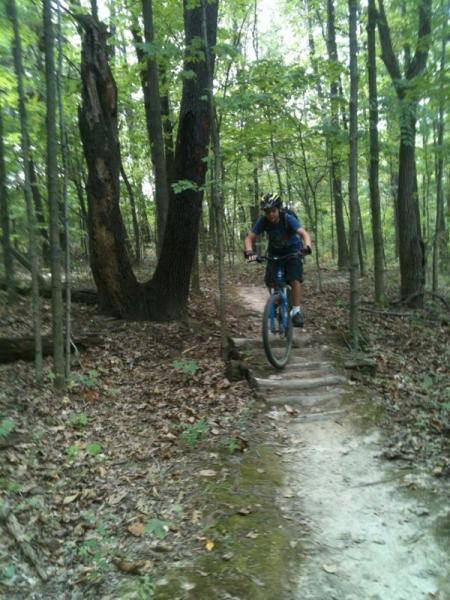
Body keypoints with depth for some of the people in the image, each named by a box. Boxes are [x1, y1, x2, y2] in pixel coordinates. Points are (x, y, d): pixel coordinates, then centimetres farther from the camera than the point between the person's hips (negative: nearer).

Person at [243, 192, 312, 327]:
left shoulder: (288, 218, -28)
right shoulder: (263, 221, -21)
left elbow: (304, 234, -39)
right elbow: (249, 238, -21)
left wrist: (306, 248, -59)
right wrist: (250, 252, -41)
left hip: (293, 251, -3)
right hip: (275, 252, 3)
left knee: (295, 279, -20)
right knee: (270, 281, -11)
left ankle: (296, 311, -9)